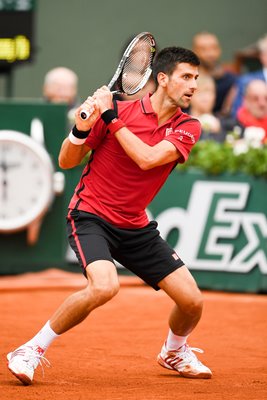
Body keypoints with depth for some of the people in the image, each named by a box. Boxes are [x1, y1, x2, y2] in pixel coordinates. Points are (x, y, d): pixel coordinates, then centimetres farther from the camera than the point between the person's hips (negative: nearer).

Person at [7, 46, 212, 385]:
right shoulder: (120, 108, -11)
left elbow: (148, 158, -21)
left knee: (192, 300, -1)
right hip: (91, 215, -5)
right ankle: (31, 351, -15)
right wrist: (81, 129, -25)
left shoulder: (187, 127, -2)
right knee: (104, 286, -32)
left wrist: (111, 118, -21)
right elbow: (66, 162, -6)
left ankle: (174, 352, 34)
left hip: (135, 226, 5)